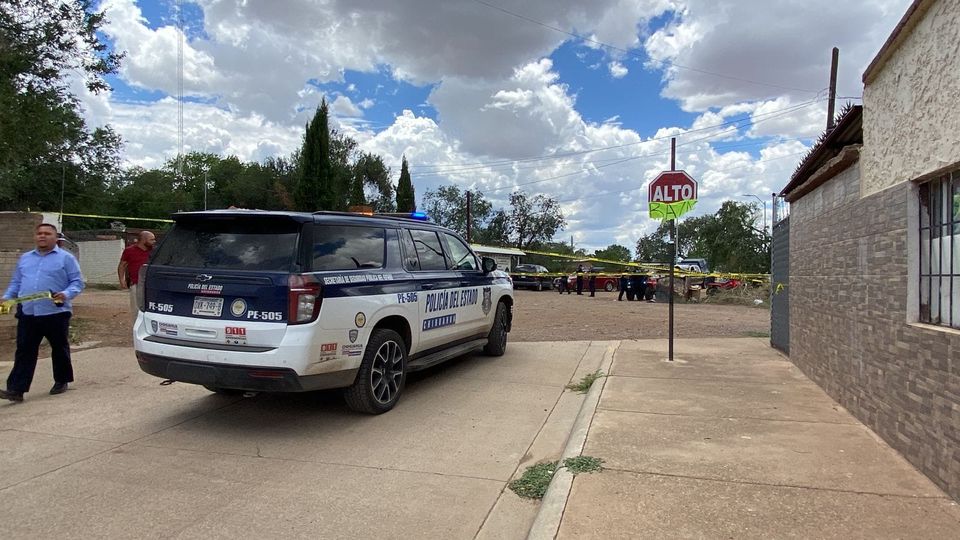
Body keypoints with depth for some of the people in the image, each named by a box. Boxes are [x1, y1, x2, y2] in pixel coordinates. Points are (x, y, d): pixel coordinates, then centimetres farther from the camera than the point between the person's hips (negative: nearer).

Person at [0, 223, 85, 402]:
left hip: (56, 313, -4)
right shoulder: (25, 258, 18)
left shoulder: (66, 258, 1)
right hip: (27, 314, 4)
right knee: (24, 352, 0)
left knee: (60, 350, 9)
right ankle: (16, 389, 0)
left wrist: (66, 294, -21)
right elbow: (16, 282, 22)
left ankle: (61, 381, 24)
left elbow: (77, 282, -3)